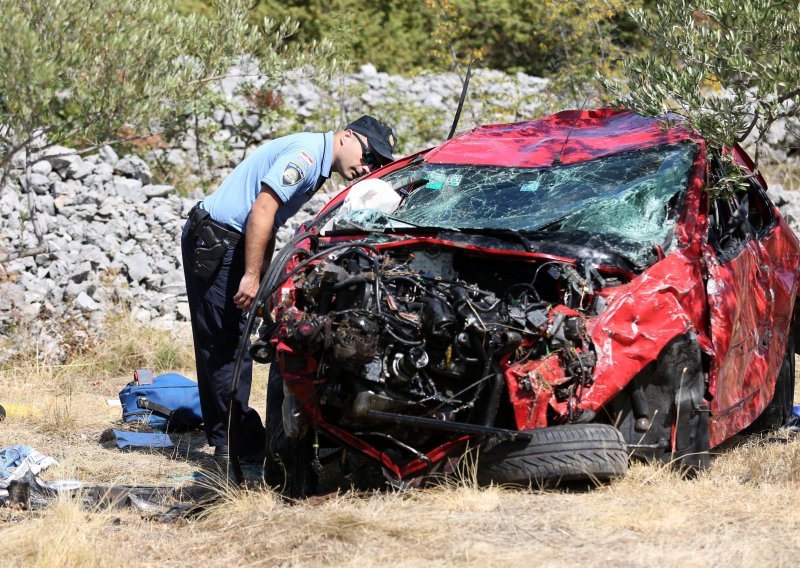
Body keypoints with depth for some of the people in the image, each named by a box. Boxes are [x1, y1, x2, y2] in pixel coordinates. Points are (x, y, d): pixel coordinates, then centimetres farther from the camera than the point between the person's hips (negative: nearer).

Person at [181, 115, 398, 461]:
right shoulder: (307, 152, -16)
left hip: (226, 243, 10)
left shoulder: (317, 166, 17)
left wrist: (263, 275, 13)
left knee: (221, 347, 12)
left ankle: (229, 438, 16)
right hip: (213, 241, -10)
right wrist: (252, 275, -22)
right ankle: (234, 442, -7)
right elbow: (262, 210, -22)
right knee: (226, 344, -8)